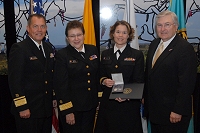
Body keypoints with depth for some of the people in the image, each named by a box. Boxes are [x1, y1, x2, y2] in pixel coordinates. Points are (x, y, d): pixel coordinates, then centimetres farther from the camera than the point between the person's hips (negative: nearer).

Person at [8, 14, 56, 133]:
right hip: (28, 110, -7)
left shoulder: (49, 48, 11)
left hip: (47, 108, 7)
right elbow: (15, 81, -16)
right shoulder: (19, 49, -11)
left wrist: (54, 98, 13)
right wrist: (22, 107, -18)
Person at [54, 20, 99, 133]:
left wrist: (99, 99, 8)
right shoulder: (62, 55, -9)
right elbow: (61, 85, -12)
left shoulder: (93, 50, 5)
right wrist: (67, 111, -14)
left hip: (91, 105, 5)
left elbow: (98, 75, 11)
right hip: (72, 106, -4)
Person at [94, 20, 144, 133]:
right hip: (108, 103, 3)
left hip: (129, 104, -3)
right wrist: (104, 81, -8)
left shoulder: (137, 55, -1)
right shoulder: (105, 54, 10)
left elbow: (139, 81, -4)